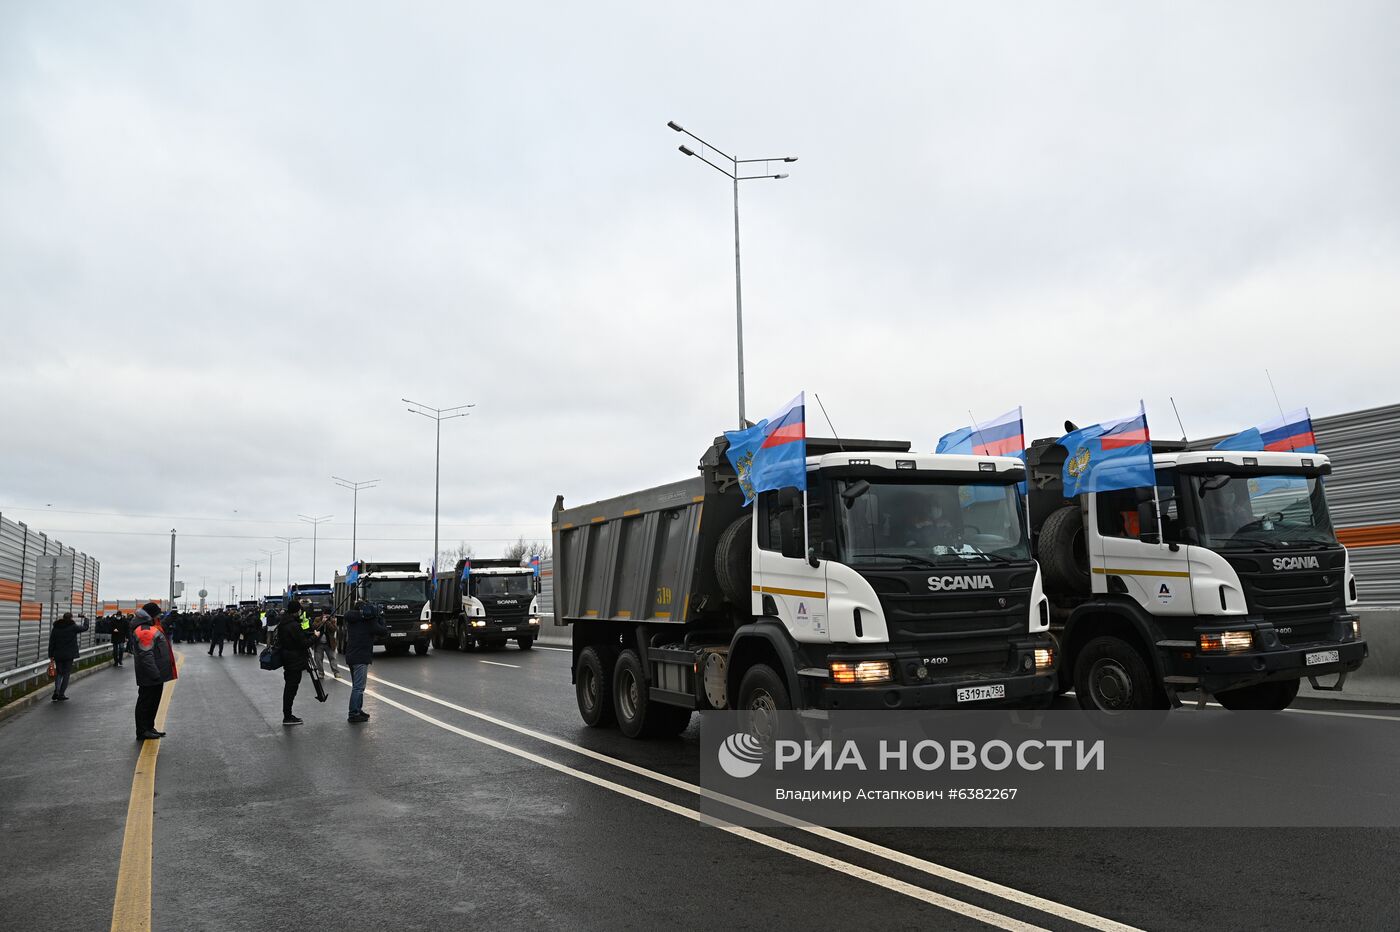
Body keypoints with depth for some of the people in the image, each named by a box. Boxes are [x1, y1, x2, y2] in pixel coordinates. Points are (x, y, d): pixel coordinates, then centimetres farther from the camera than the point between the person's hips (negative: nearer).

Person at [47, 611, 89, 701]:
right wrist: (85, 619, 26)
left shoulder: (55, 628, 4)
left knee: (58, 673, 16)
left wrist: (51, 655, 8)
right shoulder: (73, 627, -8)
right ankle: (61, 695, 4)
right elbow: (85, 627, 8)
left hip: (58, 655, 3)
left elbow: (51, 643, 4)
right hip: (69, 655, -3)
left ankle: (56, 692, -1)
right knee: (66, 674, 6)